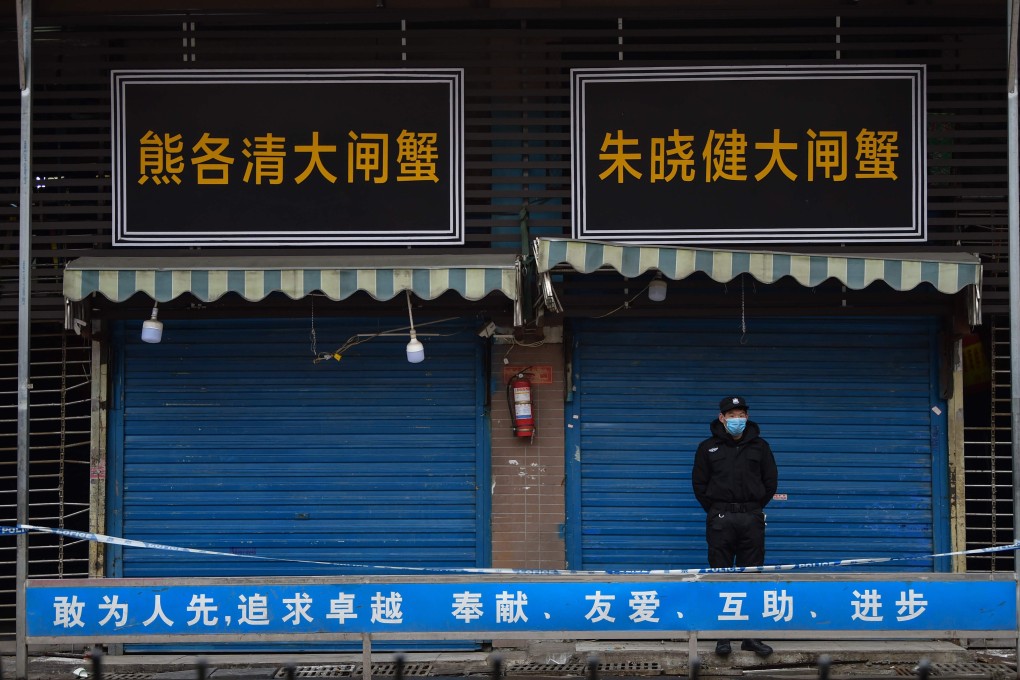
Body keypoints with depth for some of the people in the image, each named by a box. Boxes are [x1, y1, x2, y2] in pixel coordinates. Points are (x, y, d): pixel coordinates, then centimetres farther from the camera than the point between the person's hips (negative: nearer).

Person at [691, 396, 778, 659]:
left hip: (752, 519, 1)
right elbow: (699, 483, 9)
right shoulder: (708, 448, 8)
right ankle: (722, 636, 1)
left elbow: (770, 481, 13)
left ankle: (752, 636, 4)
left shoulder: (760, 446, 10)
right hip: (720, 520, -1)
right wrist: (715, 511, 4)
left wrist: (755, 508, 8)